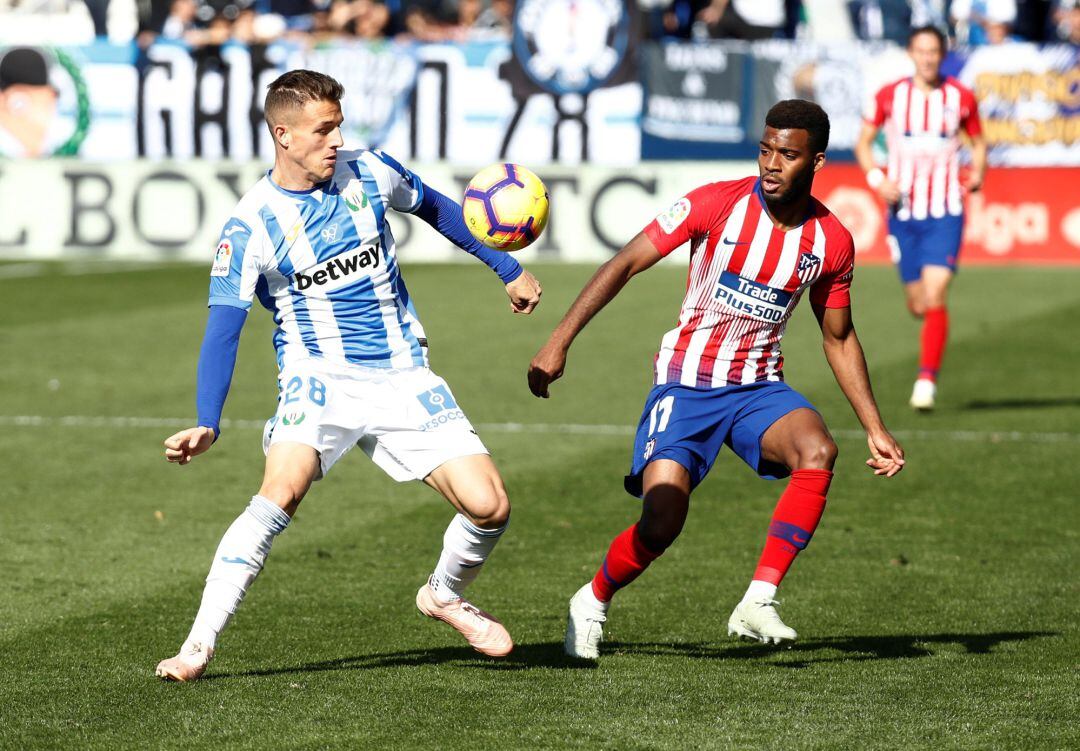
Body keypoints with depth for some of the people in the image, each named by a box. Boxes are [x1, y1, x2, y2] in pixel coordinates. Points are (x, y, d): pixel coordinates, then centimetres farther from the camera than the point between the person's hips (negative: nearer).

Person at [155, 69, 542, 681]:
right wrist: (208, 425, -24)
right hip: (320, 379, -4)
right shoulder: (252, 227, -11)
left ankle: (444, 596, 25)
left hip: (404, 378, 4)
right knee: (281, 494, -30)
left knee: (489, 506, -8)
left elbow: (436, 209, 20)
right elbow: (223, 330, -12)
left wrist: (509, 270, 25)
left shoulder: (370, 173, 0)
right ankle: (200, 643, -26)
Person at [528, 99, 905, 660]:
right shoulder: (715, 204, -12)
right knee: (661, 523, -18)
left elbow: (839, 339, 12)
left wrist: (875, 428, 8)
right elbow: (625, 263, -9)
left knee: (818, 450, -30)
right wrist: (560, 341, -16)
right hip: (686, 381, -3)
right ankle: (593, 603, 14)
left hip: (759, 386, 3)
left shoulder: (831, 241, -3)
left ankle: (757, 603, -26)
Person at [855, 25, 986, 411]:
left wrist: (977, 171, -6)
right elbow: (863, 143, 10)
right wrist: (877, 179, -7)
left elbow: (978, 141, 15)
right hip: (903, 211, 1)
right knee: (918, 305, 6)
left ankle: (927, 379, -10)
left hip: (945, 213, -1)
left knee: (935, 297, -16)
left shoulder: (961, 97, 0)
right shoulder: (889, 96, 1)